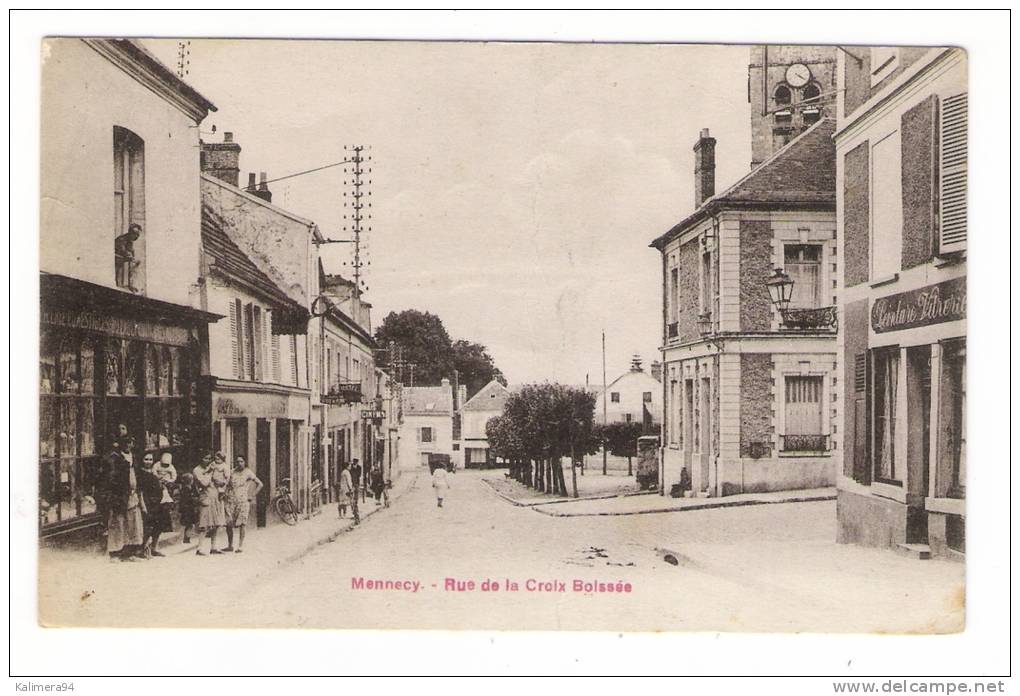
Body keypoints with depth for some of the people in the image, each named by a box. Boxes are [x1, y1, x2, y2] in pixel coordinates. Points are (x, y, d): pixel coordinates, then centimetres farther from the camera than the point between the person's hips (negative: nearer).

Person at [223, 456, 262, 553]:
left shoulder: (248, 472, 2)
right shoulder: (232, 472, 13)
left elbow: (260, 484, 3)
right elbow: (228, 485, 25)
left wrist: (252, 496, -2)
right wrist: (227, 494, 8)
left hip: (243, 501, -4)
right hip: (231, 501, 4)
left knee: (241, 525, -6)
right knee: (228, 524, 0)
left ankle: (240, 546, -1)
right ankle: (230, 546, 13)